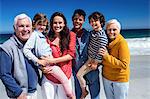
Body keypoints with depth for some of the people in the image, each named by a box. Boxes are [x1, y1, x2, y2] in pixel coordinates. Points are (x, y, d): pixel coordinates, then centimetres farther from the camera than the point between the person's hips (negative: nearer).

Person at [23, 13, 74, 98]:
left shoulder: (42, 35, 14)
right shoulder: (34, 34, -10)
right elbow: (26, 50, -20)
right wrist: (37, 61, -19)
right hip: (46, 62, -8)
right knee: (65, 80, -5)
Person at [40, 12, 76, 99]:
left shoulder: (71, 35, -1)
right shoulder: (47, 38, 1)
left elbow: (71, 54, -8)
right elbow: (43, 57, 6)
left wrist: (53, 60, -16)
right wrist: (44, 67, -14)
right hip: (49, 78, 1)